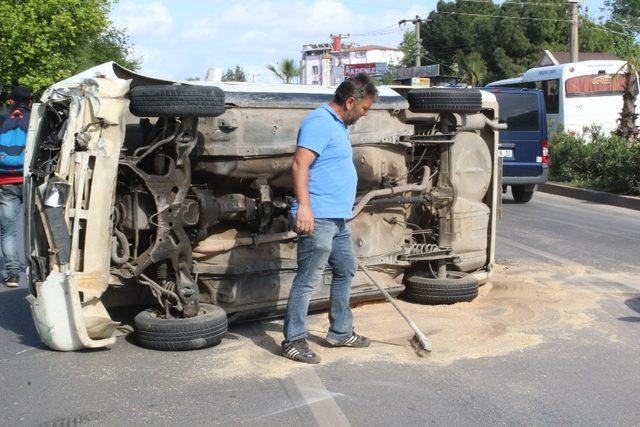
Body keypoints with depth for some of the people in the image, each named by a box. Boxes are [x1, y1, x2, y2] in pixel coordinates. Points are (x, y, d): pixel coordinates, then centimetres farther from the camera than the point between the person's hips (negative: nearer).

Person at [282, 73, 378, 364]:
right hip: (317, 218, -11)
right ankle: (293, 340, 3)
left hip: (338, 219, 11)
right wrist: (304, 205, -32)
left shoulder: (338, 125, 19)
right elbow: (299, 165, -24)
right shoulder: (320, 122, -14)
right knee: (308, 280, -6)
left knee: (345, 271, 19)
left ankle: (341, 332, 31)